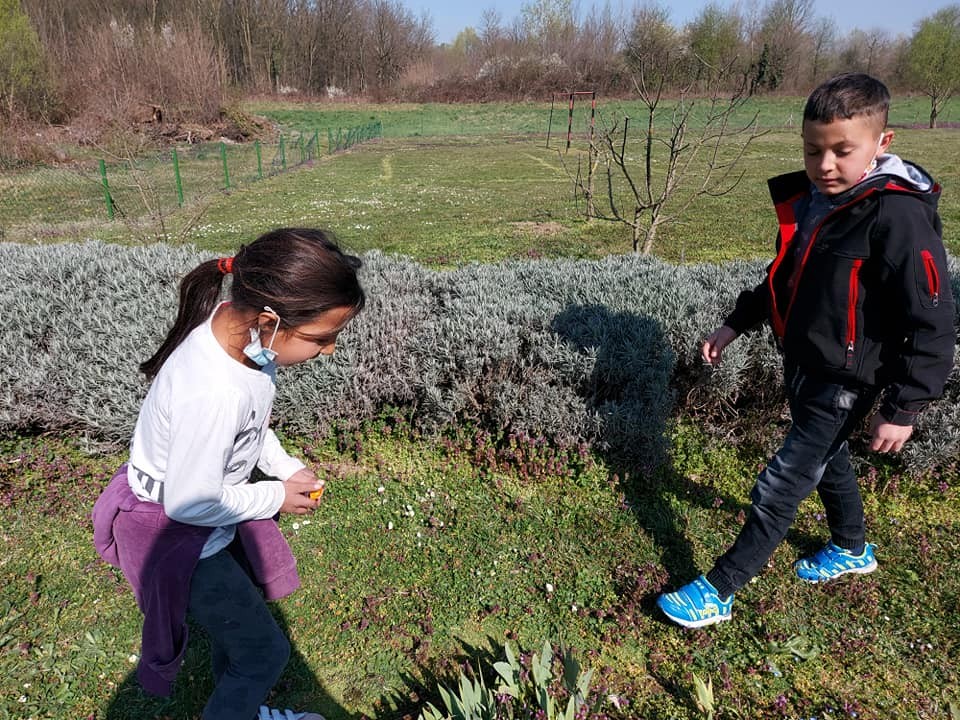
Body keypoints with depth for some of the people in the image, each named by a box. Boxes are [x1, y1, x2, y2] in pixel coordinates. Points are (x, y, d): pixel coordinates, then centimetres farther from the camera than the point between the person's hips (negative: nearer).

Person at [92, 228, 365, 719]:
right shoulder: (213, 394, -41)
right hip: (174, 532, -8)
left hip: (204, 502, 8)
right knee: (265, 654, 7)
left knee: (237, 616, 27)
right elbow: (191, 504, -26)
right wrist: (276, 497, -14)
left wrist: (284, 465, -3)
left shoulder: (238, 327, -16)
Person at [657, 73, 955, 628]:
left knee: (780, 488, -2)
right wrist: (736, 325, 13)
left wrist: (902, 409, -18)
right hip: (803, 367, 8)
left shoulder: (897, 215, -22)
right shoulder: (808, 202, 1)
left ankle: (718, 592, 11)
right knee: (827, 459, 26)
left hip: (843, 383, -8)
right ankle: (852, 550, 52)